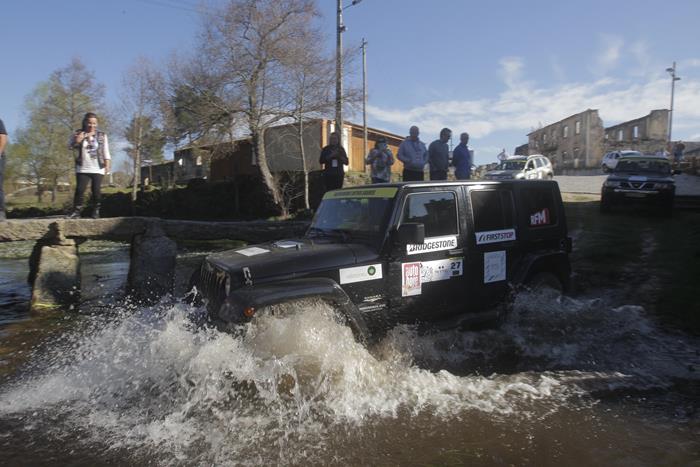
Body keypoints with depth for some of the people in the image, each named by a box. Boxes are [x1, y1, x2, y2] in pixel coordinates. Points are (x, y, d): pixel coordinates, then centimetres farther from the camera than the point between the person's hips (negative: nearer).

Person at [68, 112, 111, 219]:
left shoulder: (102, 136, 7)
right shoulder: (78, 134, 6)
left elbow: (106, 152, 7)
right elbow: (71, 146, -3)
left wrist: (107, 165, 0)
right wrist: (77, 140, -20)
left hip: (98, 169, 0)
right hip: (82, 169, 0)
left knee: (96, 191, 0)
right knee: (80, 190, -8)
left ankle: (96, 211, 12)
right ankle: (76, 211, 0)